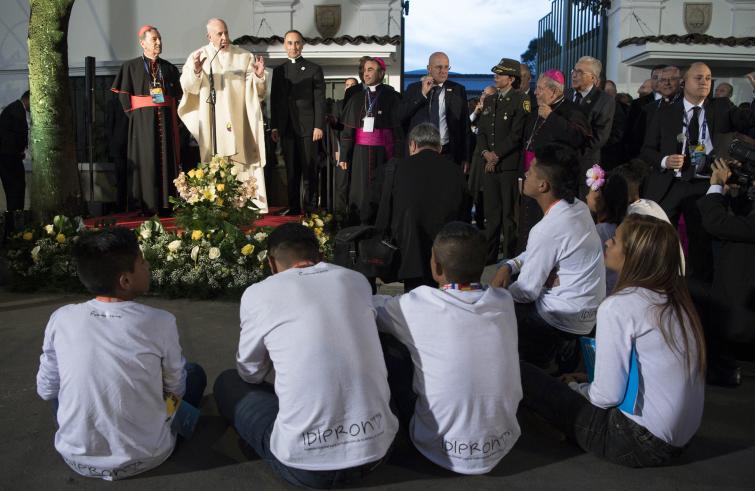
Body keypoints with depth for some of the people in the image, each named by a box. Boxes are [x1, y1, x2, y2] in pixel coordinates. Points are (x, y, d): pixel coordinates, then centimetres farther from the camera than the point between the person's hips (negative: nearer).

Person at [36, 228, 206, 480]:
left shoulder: (61, 320, -9)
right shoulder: (159, 322, -15)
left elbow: (46, 390, 5)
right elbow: (176, 389, 0)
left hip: (78, 459, 2)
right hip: (145, 457, -2)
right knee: (195, 373, 19)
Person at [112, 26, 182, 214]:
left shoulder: (169, 68, 15)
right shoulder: (131, 66, 5)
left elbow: (178, 94, 15)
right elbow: (123, 95, 1)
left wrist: (162, 93, 0)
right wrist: (136, 116, -6)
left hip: (166, 120, 3)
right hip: (143, 121, -3)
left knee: (166, 158, 0)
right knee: (146, 160, -5)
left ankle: (167, 203, 4)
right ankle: (148, 205, -1)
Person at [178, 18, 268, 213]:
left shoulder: (244, 56, 9)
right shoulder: (198, 56, 7)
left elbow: (255, 89, 8)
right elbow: (187, 86, -3)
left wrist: (258, 75, -14)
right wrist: (196, 71, -22)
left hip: (238, 122, 1)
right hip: (212, 123, 0)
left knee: (246, 160, -3)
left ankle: (257, 203, -1)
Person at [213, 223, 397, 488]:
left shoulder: (258, 293, -1)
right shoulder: (357, 280, 9)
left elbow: (250, 373, 14)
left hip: (305, 463, -4)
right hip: (377, 447, 4)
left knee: (227, 383, 21)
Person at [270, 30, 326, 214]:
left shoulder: (314, 69, 4)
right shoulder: (278, 71, 14)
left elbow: (320, 100, -2)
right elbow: (274, 100, 14)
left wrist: (319, 126, -10)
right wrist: (274, 127, 7)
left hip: (307, 128, -3)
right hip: (286, 129, 4)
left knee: (309, 170, -2)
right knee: (291, 171, 7)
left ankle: (311, 209, 3)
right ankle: (293, 208, 12)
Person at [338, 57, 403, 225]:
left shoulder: (392, 97, 0)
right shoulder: (356, 98, 11)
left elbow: (399, 128, -4)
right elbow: (348, 129, 10)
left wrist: (398, 157, -11)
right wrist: (343, 156, 5)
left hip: (383, 153, -3)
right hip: (360, 153, 3)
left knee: (381, 192, -3)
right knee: (360, 192, 2)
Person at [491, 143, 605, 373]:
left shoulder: (547, 229, -28)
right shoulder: (578, 207, -3)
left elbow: (527, 292, -18)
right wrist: (509, 266, -1)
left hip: (567, 319, -8)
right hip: (587, 309, 8)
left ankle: (542, 358, 14)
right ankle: (560, 346, 19)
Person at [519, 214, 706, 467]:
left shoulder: (618, 308, -20)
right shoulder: (675, 297, 3)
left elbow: (607, 396, -17)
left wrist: (576, 387, 4)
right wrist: (589, 380, 15)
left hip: (638, 445, -8)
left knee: (523, 373, -7)